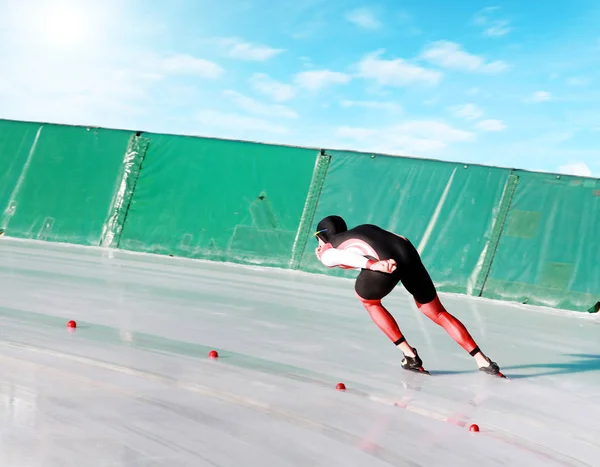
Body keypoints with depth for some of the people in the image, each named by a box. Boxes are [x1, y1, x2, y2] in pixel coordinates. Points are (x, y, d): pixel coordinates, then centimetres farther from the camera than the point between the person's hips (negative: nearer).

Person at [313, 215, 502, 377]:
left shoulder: (327, 252, 20)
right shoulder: (363, 228, 37)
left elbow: (345, 256, -1)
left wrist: (374, 265, -19)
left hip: (384, 265, -5)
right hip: (407, 252, 5)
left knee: (368, 300, 29)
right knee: (438, 313, 19)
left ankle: (410, 356, 22)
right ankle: (482, 360, 14)